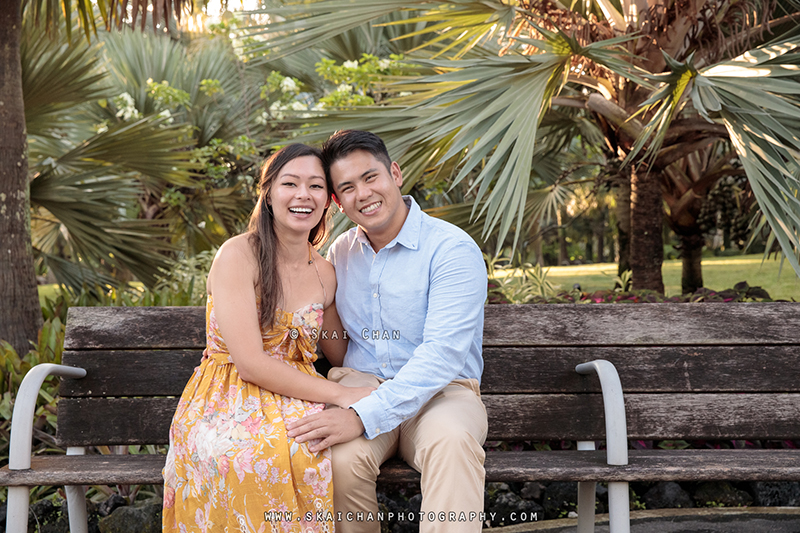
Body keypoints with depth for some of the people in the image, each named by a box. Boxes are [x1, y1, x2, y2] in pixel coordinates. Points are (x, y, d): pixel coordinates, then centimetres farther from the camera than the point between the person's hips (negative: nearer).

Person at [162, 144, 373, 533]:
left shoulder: (325, 275, 11)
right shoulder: (238, 255, -8)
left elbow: (339, 356, 21)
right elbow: (250, 363, -16)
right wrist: (340, 395, -18)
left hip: (295, 399, 4)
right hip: (226, 405, -4)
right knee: (263, 457, -39)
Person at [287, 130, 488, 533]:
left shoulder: (453, 250, -9)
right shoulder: (340, 252, 13)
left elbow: (443, 354, -20)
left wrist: (363, 417, -31)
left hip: (441, 393, -3)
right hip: (359, 383, 4)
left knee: (451, 440, -38)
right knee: (339, 458, -30)